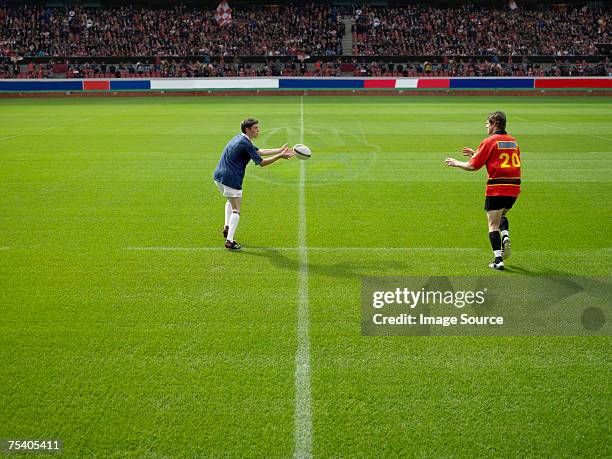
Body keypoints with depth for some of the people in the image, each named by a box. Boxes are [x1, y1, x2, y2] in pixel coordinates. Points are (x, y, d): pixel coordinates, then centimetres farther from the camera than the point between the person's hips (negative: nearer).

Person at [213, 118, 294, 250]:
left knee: (230, 200, 32)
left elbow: (259, 151, 17)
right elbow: (261, 162, -12)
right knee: (236, 210, 0)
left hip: (218, 176, 9)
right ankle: (229, 241, -4)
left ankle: (227, 227, 24)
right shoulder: (245, 144, -14)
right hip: (231, 179, -9)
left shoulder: (239, 138, 15)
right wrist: (280, 156, -8)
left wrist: (280, 150, 14)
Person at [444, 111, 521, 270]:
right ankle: (505, 236, 2)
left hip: (496, 189, -6)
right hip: (514, 187, 6)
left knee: (493, 225, 2)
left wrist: (456, 163, 11)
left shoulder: (490, 141, -6)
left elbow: (473, 166, -6)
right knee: (502, 216, 29)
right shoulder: (513, 141, 13)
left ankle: (498, 260, -5)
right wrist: (476, 153, 27)